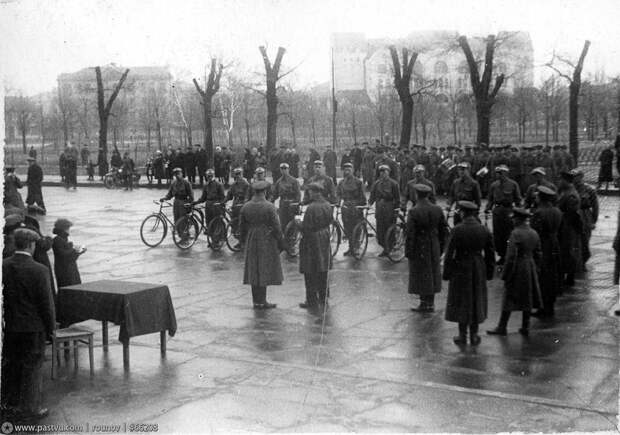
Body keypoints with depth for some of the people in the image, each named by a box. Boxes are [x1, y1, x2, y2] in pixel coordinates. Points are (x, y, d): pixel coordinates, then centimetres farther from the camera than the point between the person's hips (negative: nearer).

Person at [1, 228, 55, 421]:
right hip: (33, 327, -5)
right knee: (32, 367, 7)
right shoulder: (39, 270, -19)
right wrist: (51, 328, -3)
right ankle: (29, 408, 14)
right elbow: (46, 303, -14)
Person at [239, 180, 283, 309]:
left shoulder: (246, 207, 2)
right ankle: (261, 302, 1)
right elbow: (276, 226, -12)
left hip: (251, 242, 5)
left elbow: (242, 226, 8)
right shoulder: (269, 207, -13)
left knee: (253, 271, 10)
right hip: (267, 242, -5)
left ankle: (256, 301, 16)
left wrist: (245, 241, 19)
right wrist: (280, 241, -1)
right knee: (264, 271, 1)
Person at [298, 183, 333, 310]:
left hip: (311, 242, -7)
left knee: (311, 273, 4)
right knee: (323, 272, 17)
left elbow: (306, 227, -21)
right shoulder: (327, 206, 1)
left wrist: (299, 223, -1)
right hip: (324, 241, 8)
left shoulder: (311, 208, -22)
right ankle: (323, 298, 25)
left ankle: (312, 301, 9)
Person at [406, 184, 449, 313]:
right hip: (434, 248, 5)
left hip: (419, 249, -5)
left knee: (421, 275, 6)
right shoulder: (437, 210, -1)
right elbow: (444, 231, 5)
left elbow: (410, 234, -17)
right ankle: (430, 303, 21)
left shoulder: (414, 212, -17)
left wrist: (408, 252, -9)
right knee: (433, 273, 14)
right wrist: (441, 248, 15)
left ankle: (424, 304, 9)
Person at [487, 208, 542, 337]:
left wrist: (505, 274, -13)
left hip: (517, 269, -7)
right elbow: (537, 255, 11)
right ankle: (525, 328, 17)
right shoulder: (534, 233, 6)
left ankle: (502, 327, 8)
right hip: (530, 269, 7)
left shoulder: (515, 233, -17)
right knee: (527, 299, 11)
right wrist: (535, 271, 20)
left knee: (509, 299, 1)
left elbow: (511, 256, -19)